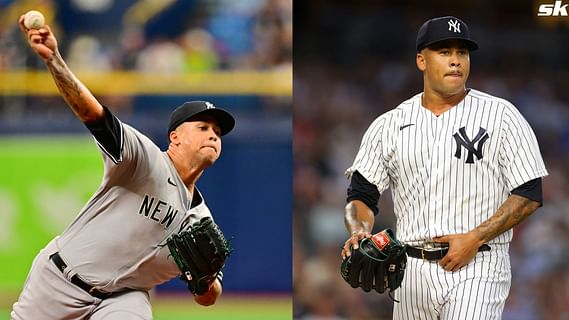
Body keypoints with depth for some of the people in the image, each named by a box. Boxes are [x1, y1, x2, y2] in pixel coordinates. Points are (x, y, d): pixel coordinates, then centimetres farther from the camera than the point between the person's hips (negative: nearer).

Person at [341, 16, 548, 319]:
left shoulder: (501, 115, 1)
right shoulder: (388, 125, 10)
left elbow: (529, 195, -2)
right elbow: (361, 195, 9)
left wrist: (475, 238, -13)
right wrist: (359, 232, -13)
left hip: (477, 268, -4)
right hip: (412, 270, 4)